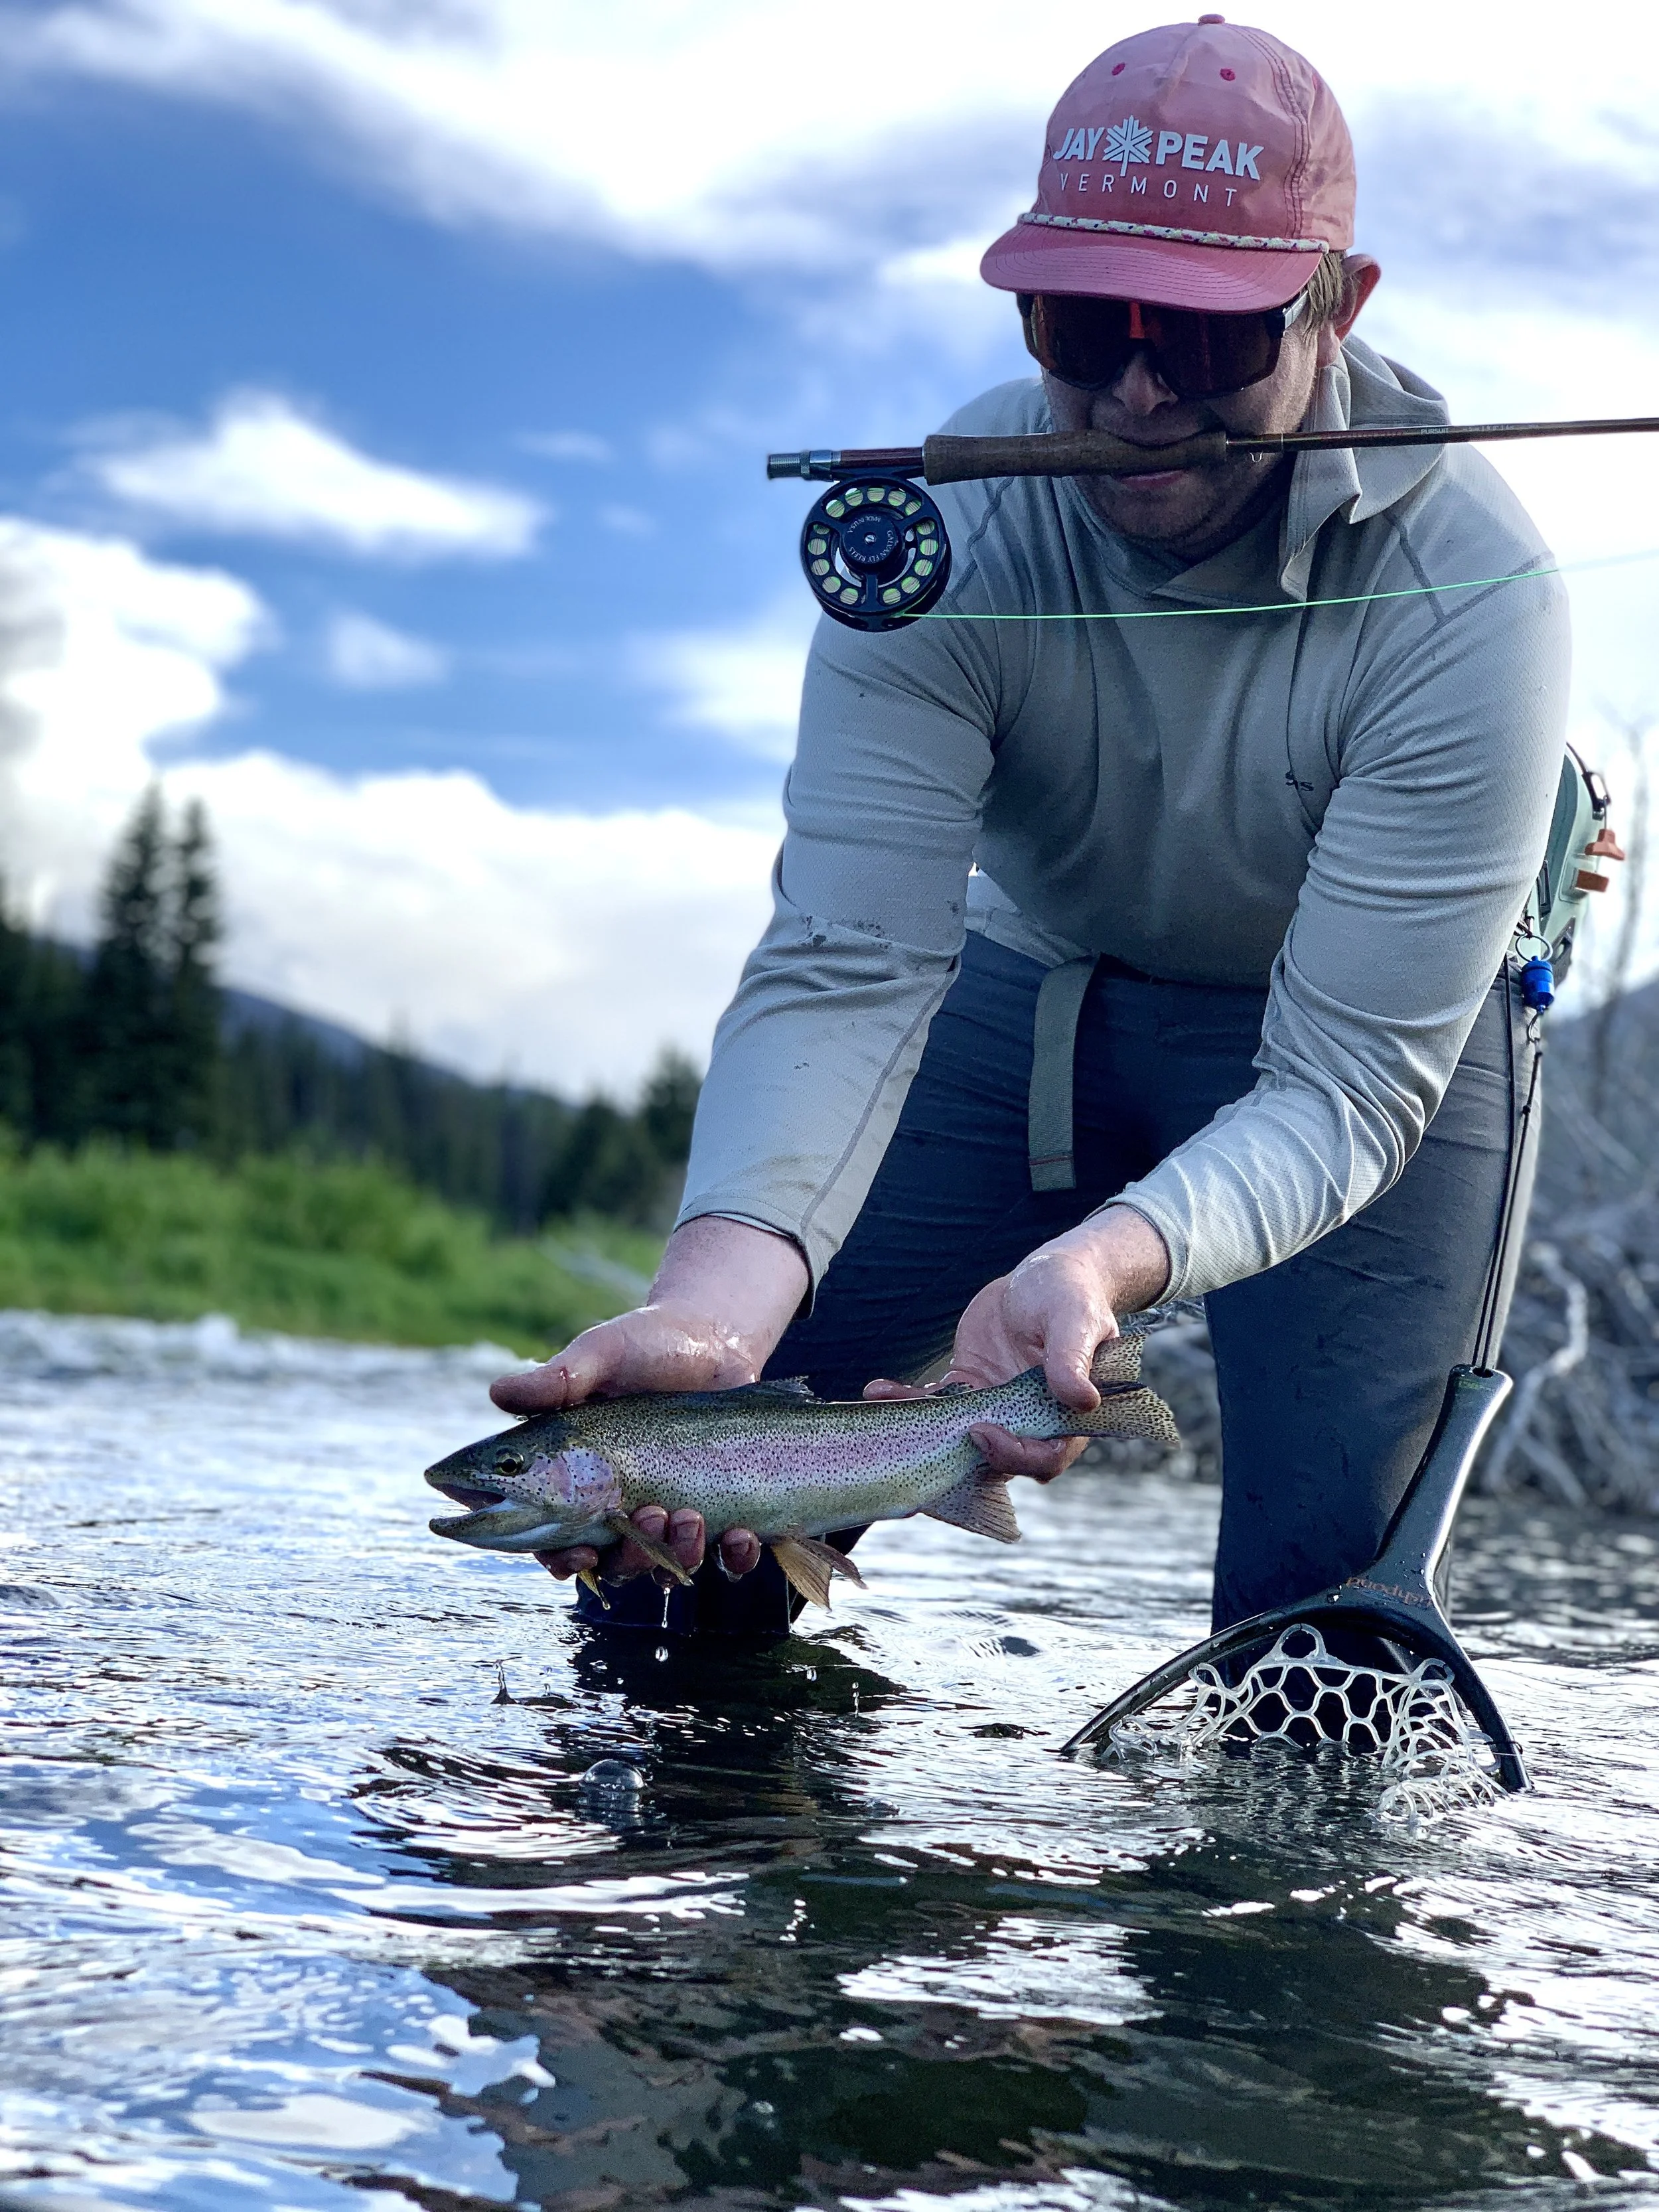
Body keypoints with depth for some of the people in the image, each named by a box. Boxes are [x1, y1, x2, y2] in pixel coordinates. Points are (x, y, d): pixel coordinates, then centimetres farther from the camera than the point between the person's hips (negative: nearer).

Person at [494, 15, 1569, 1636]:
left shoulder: (1465, 595, -31)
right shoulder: (947, 528, -25)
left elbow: (1344, 1079, -31)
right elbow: (845, 963, -32)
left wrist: (1099, 1260, -52)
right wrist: (716, 1297, -52)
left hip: (1373, 1029, -2)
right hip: (1039, 977, 2)